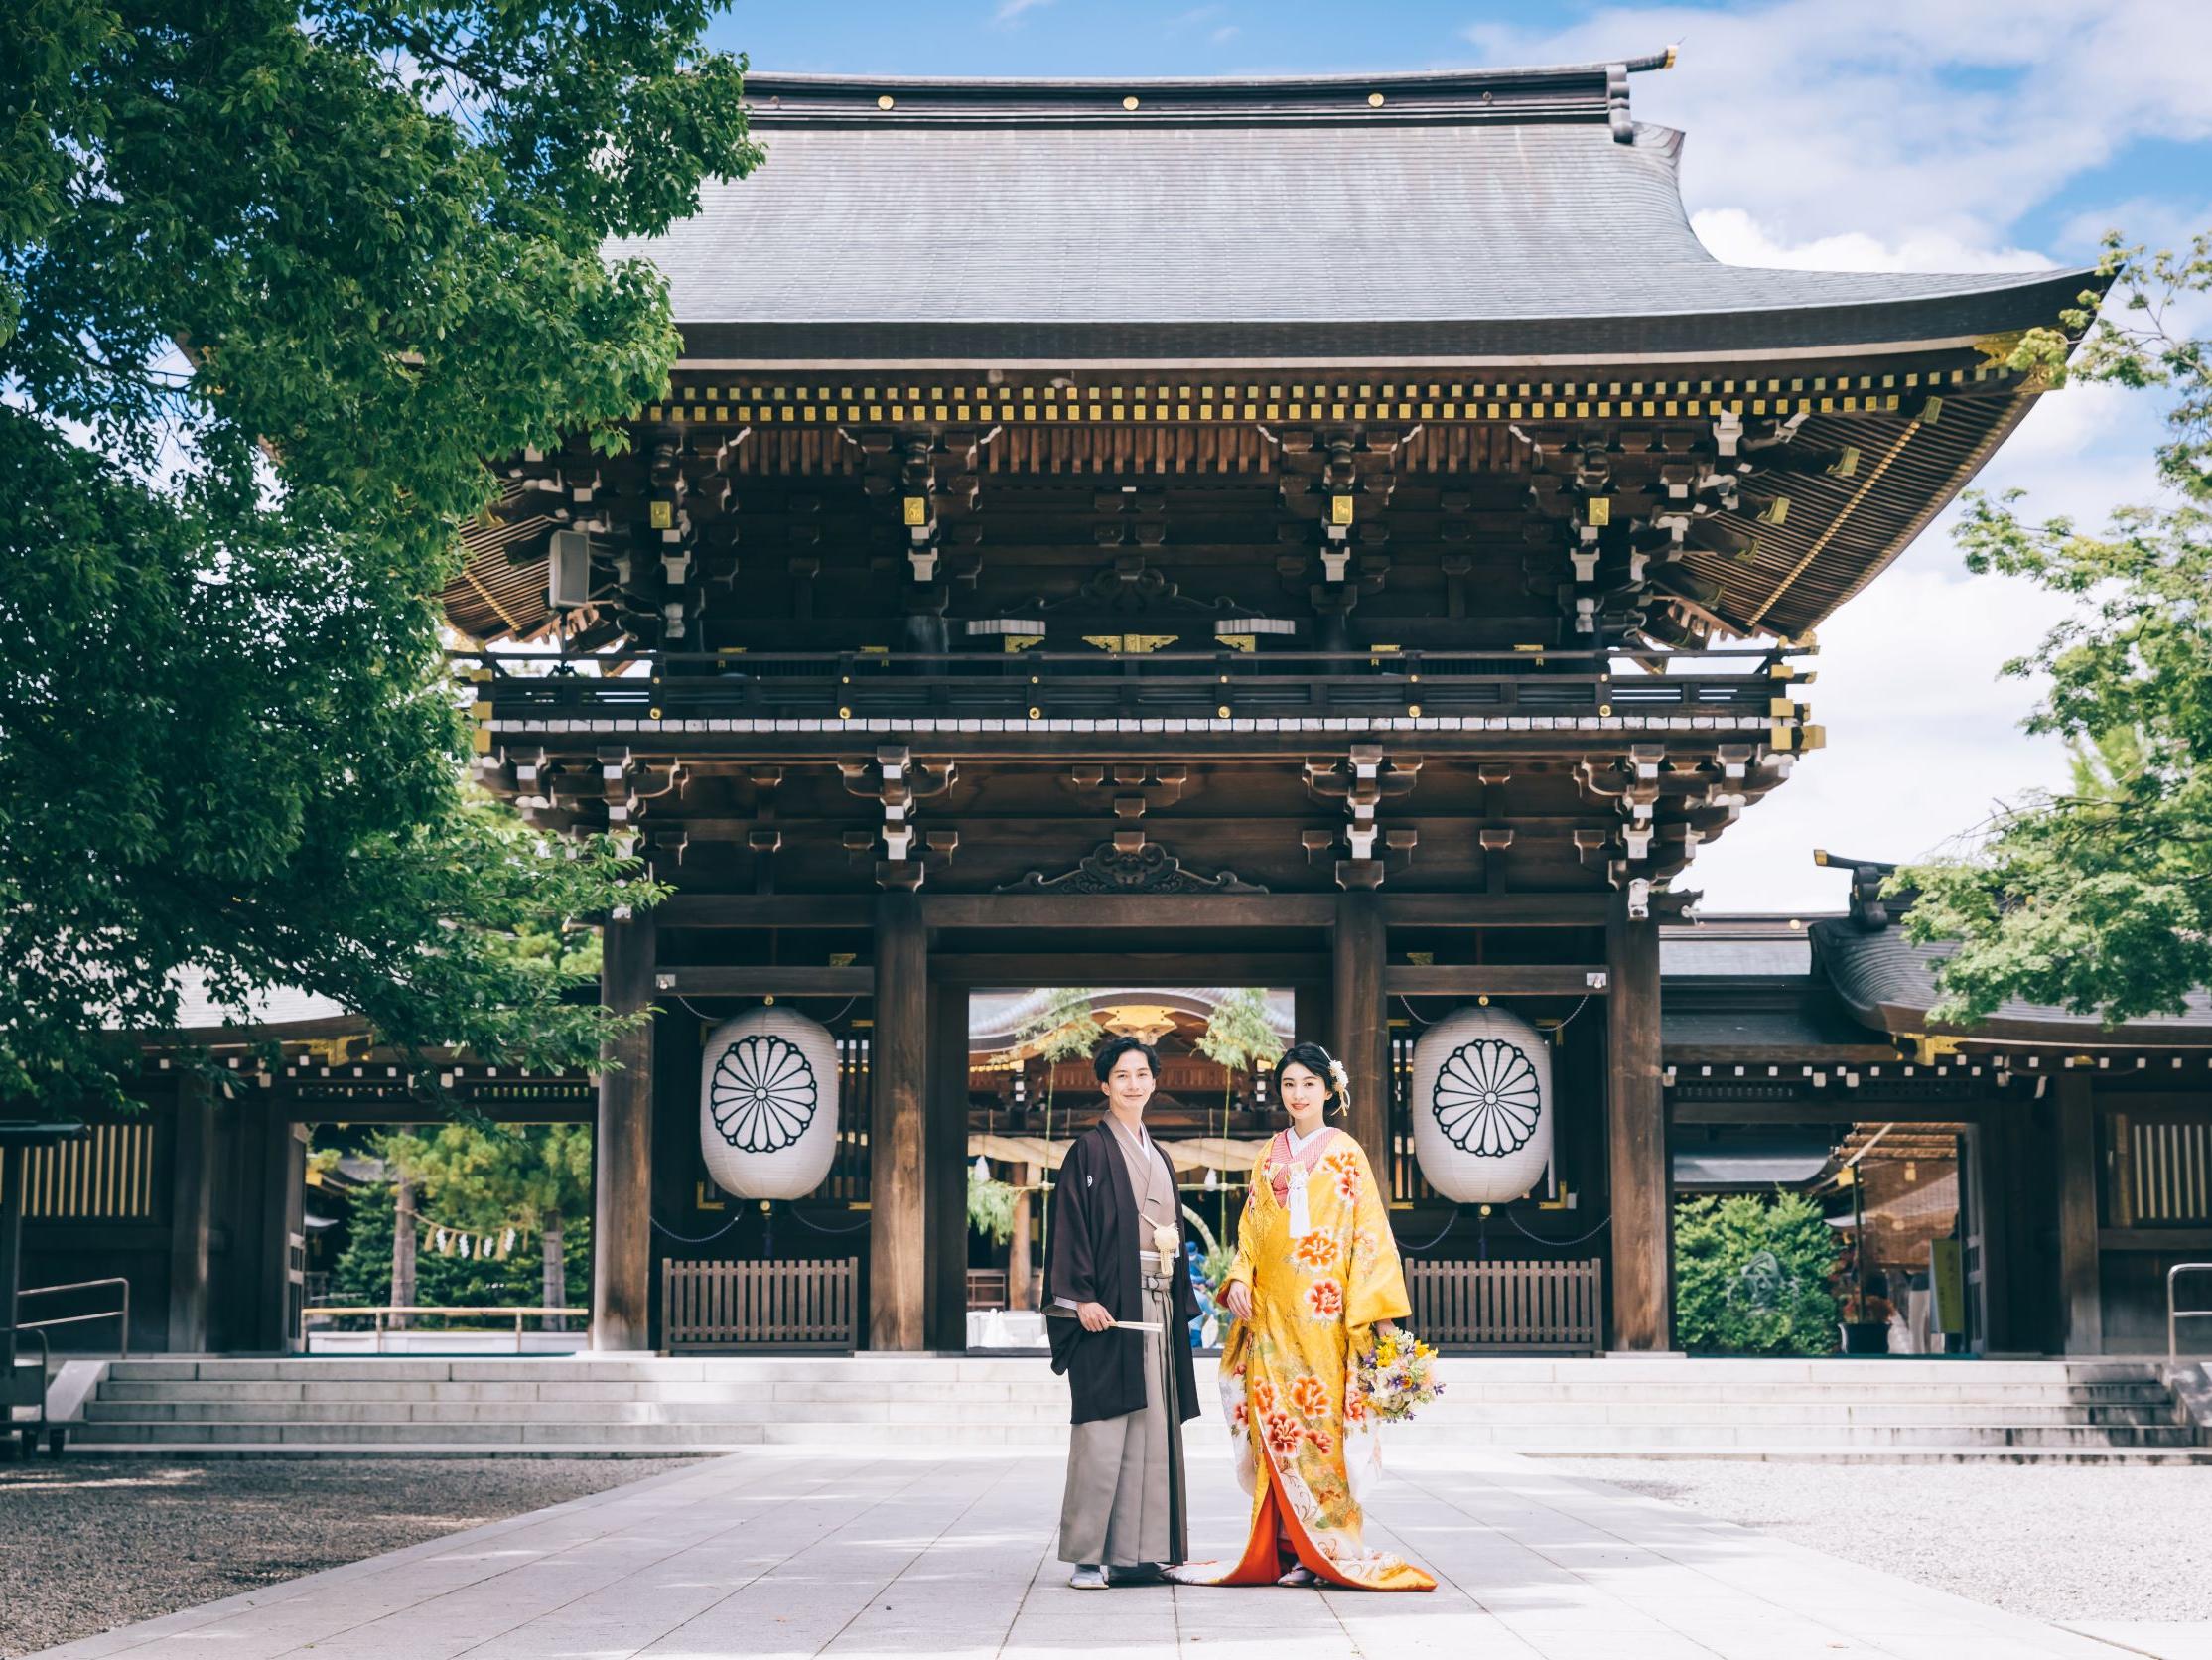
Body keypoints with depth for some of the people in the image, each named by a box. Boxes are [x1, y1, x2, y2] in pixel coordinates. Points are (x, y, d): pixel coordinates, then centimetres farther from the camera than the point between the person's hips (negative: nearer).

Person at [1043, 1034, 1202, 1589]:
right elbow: (1070, 1223, -10)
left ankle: (1137, 1552, 8)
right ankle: (1088, 1556, -4)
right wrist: (1082, 1297, -19)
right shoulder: (1090, 1149, -3)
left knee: (1152, 1429, 5)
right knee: (1103, 1429, -9)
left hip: (1156, 1305, 7)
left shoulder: (1157, 1157, 19)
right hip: (1110, 1304, -7)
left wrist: (1181, 1305, 16)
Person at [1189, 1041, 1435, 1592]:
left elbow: (1370, 1232, -1)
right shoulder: (1271, 1156, 14)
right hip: (1272, 1310, 4)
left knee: (1321, 1419, -5)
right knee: (1277, 1422, 0)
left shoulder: (1346, 1154, 2)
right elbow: (1250, 1229, 17)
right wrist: (1239, 1278, -2)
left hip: (1324, 1309, -4)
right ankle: (1289, 1547, 4)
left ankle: (1326, 1550, 1)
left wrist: (1378, 1309, -8)